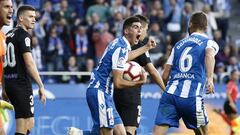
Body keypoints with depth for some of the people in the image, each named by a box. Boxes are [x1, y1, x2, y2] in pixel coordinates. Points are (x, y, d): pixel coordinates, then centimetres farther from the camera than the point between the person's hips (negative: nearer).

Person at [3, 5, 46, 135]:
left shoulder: (8, 35, 16)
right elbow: (29, 63, -19)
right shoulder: (23, 35, -10)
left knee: (29, 124, 15)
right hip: (21, 84, -8)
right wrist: (41, 86, -18)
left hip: (9, 83, 8)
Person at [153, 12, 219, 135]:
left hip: (170, 94, 3)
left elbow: (165, 76, 21)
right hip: (192, 97, -3)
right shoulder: (210, 43, 11)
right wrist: (210, 78, -27)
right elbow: (209, 55, -16)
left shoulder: (179, 44, 22)